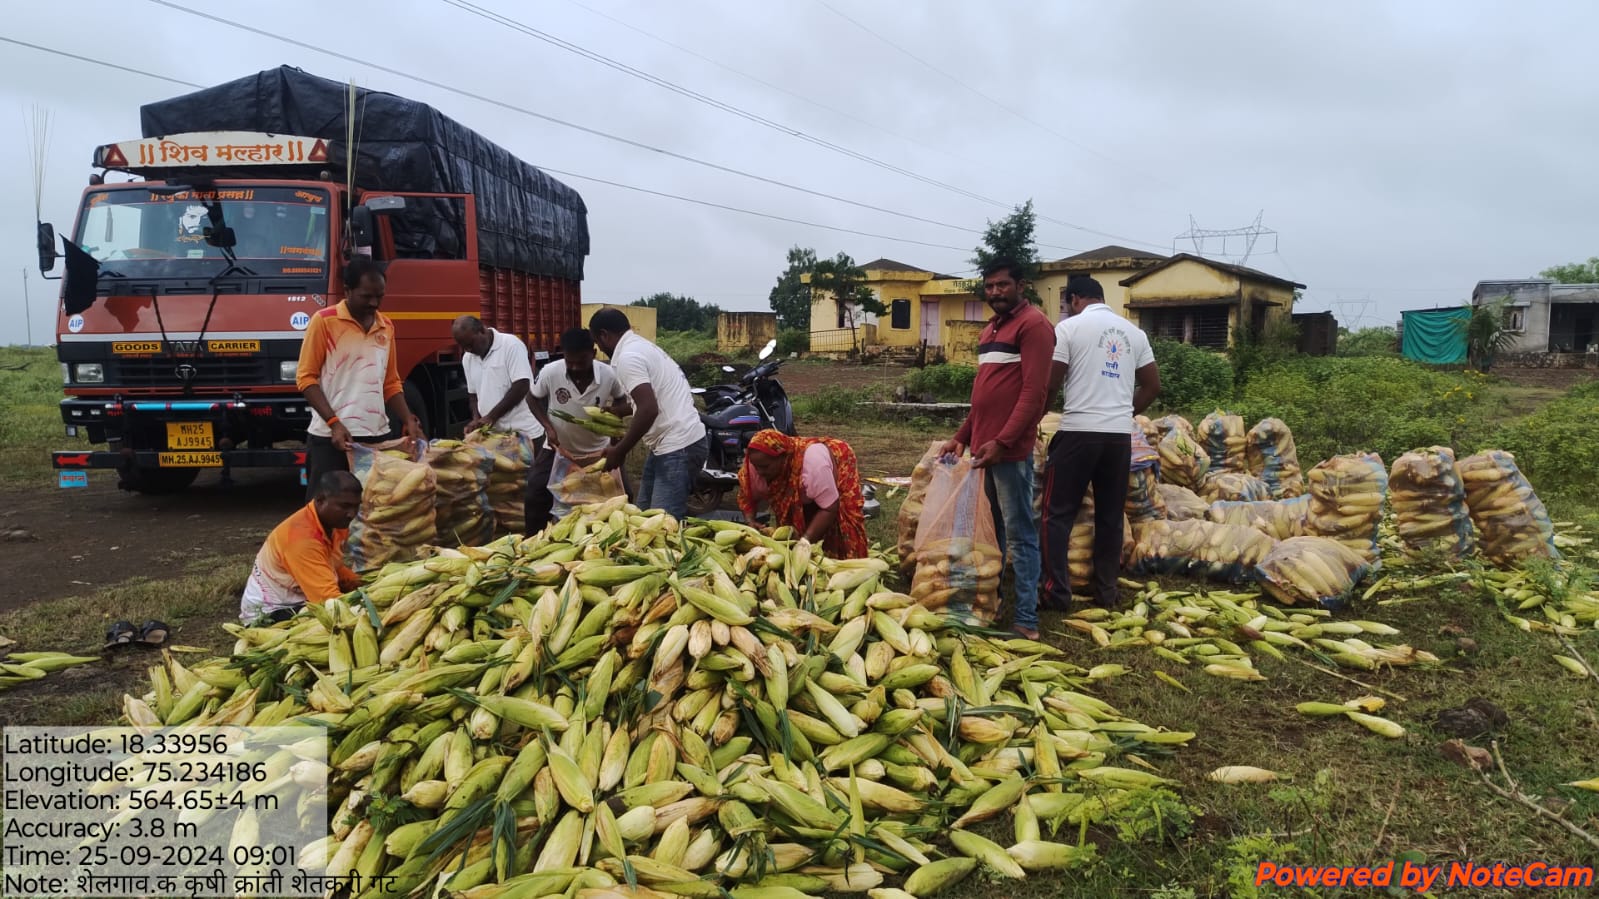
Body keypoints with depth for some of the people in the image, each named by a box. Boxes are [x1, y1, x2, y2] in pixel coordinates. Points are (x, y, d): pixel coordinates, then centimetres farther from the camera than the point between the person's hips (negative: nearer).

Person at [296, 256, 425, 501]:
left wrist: (408, 420, 4)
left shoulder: (386, 326, 14)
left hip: (377, 436, 5)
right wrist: (334, 422, -16)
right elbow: (306, 378, -5)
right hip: (330, 437, -5)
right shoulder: (324, 321, -3)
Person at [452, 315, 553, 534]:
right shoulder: (468, 358, 12)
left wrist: (491, 416, -15)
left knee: (533, 489, -4)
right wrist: (477, 418, 2)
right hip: (492, 434, 7)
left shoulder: (511, 345, -11)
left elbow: (521, 386, -17)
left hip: (523, 431, -6)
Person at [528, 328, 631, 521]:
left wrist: (614, 411, -28)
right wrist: (548, 427, -16)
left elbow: (624, 402, -4)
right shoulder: (549, 372, -23)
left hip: (598, 450, 0)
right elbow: (532, 399, -3)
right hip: (559, 449, 0)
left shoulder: (609, 375, -22)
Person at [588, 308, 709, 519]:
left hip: (677, 448, -11)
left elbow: (649, 410, -24)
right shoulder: (643, 347, 19)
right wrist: (623, 440, 27)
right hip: (673, 444, 11)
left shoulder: (627, 357, -13)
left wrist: (619, 451, -14)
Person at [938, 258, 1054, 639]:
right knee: (988, 529, 16)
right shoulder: (990, 329, 20)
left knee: (1018, 534, -4)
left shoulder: (1033, 324, -8)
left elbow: (1033, 393, -17)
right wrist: (963, 436, 18)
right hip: (983, 444, 9)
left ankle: (1026, 619, 0)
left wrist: (1002, 441, -22)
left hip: (1009, 448, -9)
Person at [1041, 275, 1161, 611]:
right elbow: (1152, 386, 14)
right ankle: (1106, 590, 16)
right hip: (1120, 435, 5)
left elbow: (1050, 384, -5)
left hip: (1079, 431, -5)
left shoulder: (1069, 327, -3)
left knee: (1058, 512, 2)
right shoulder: (1133, 332, 13)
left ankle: (1057, 591, -1)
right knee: (1110, 515, 12)